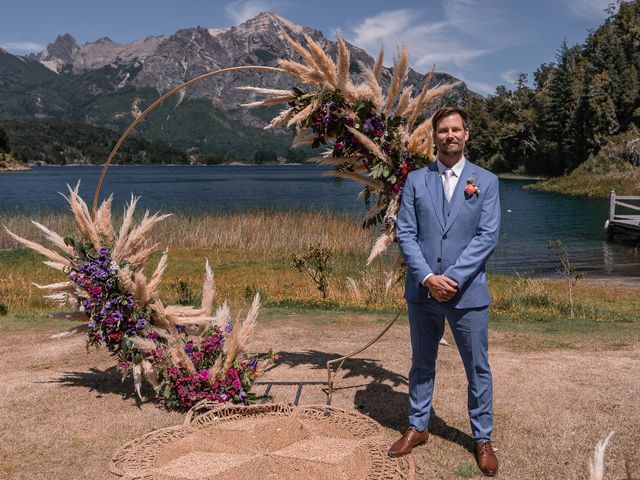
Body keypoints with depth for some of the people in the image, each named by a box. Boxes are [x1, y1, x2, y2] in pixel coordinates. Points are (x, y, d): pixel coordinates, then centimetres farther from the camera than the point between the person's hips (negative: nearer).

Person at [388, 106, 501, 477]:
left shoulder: (486, 181, 1)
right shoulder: (416, 180, 4)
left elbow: (488, 237, -7)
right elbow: (405, 234, -1)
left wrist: (452, 278, -16)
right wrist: (427, 278, -14)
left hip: (468, 291, -1)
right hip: (423, 291, 2)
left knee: (478, 368, 8)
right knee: (422, 364, 16)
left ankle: (483, 439, 24)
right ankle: (418, 428, 32)